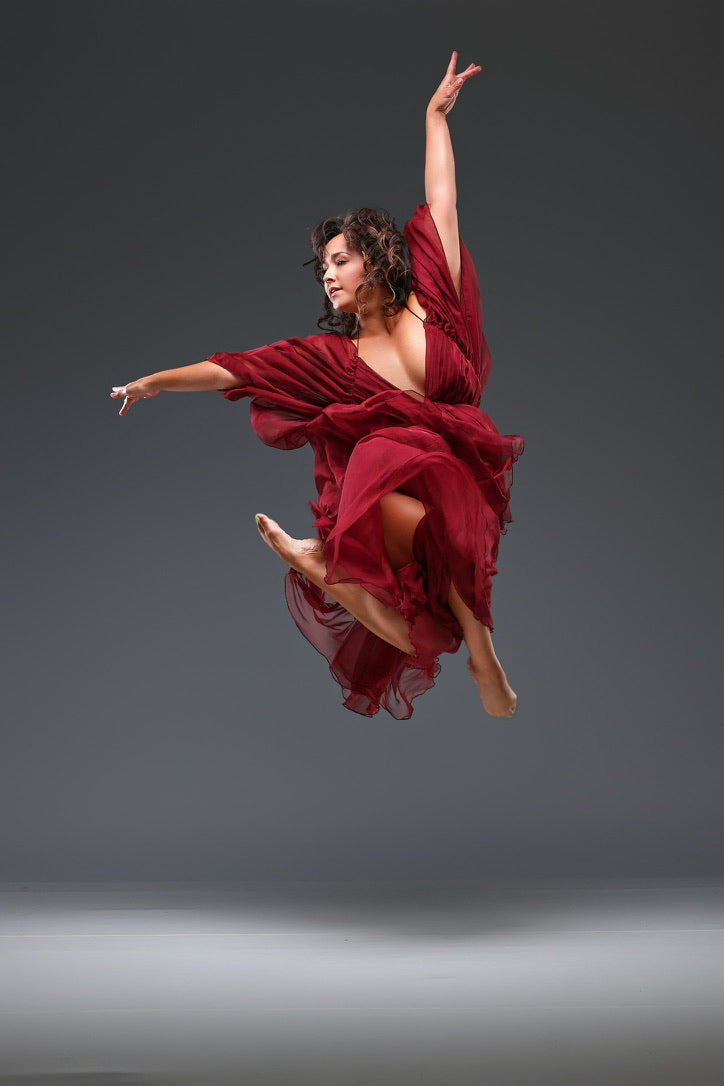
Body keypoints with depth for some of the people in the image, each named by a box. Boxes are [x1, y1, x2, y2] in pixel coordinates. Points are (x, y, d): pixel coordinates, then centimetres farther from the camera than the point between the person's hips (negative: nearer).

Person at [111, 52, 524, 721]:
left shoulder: (433, 307, 10)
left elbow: (442, 202, 13)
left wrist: (436, 113, 17)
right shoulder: (334, 356, 16)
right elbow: (242, 367, 16)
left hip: (463, 485, -1)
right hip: (377, 488, 1)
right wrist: (158, 381, 15)